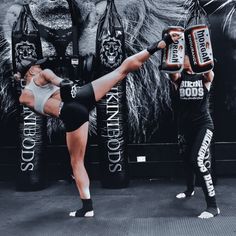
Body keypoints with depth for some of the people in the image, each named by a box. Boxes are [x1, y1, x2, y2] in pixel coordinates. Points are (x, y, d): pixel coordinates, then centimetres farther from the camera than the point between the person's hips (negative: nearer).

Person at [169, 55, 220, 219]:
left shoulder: (205, 76, -3)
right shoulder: (178, 77, 2)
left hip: (203, 124, -4)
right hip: (185, 125, 5)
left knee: (197, 160, -21)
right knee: (187, 160, 20)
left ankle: (213, 206, -14)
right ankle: (190, 189, 48)